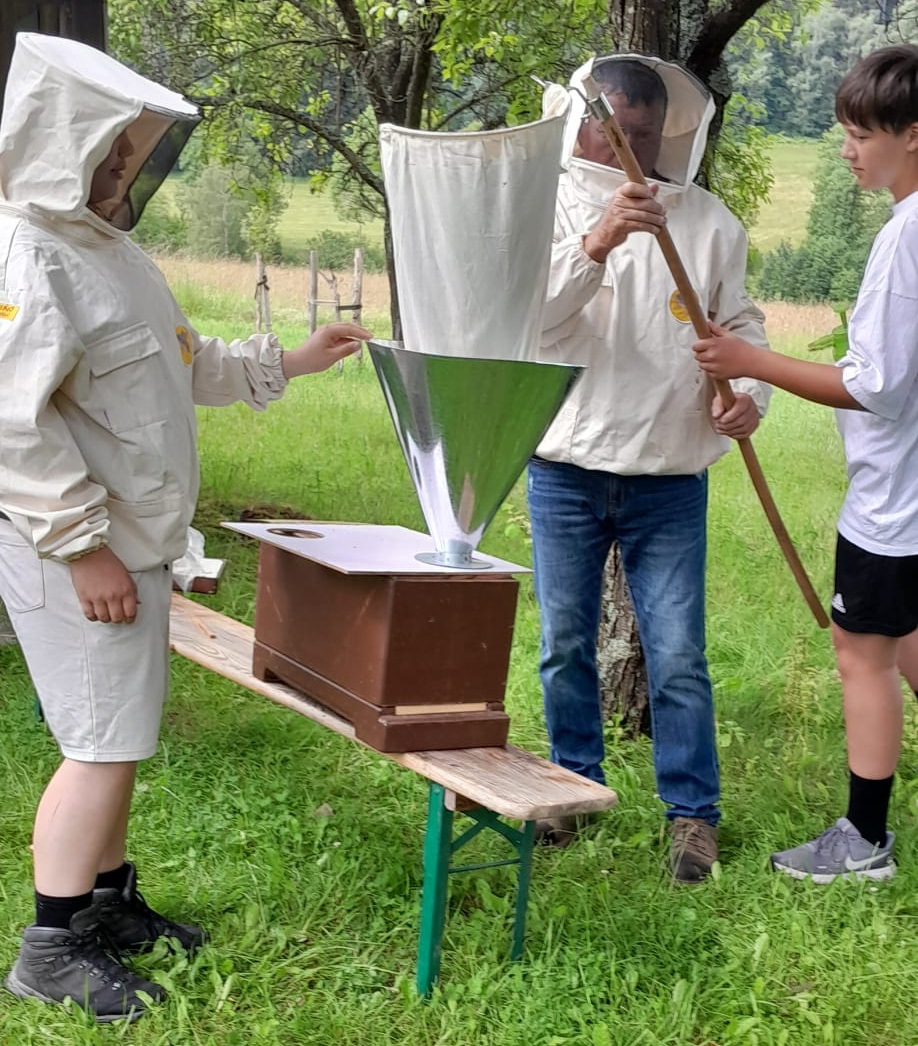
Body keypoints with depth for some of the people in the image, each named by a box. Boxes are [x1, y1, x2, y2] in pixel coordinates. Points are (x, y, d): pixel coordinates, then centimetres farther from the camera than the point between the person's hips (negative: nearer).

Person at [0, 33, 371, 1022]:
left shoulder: (103, 244, 13)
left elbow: (178, 363, 26)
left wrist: (287, 361, 22)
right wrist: (81, 544, -23)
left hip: (131, 538, 9)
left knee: (118, 737, 16)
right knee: (104, 743, -5)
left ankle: (110, 902, 30)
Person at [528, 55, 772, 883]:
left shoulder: (707, 222, 3)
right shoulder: (553, 208, -1)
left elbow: (740, 325, 9)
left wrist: (750, 391, -11)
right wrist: (596, 242, -30)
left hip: (670, 479, 0)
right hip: (566, 470, 1)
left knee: (678, 653, -1)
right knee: (566, 645, 11)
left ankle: (693, 811, 12)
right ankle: (574, 786, 29)